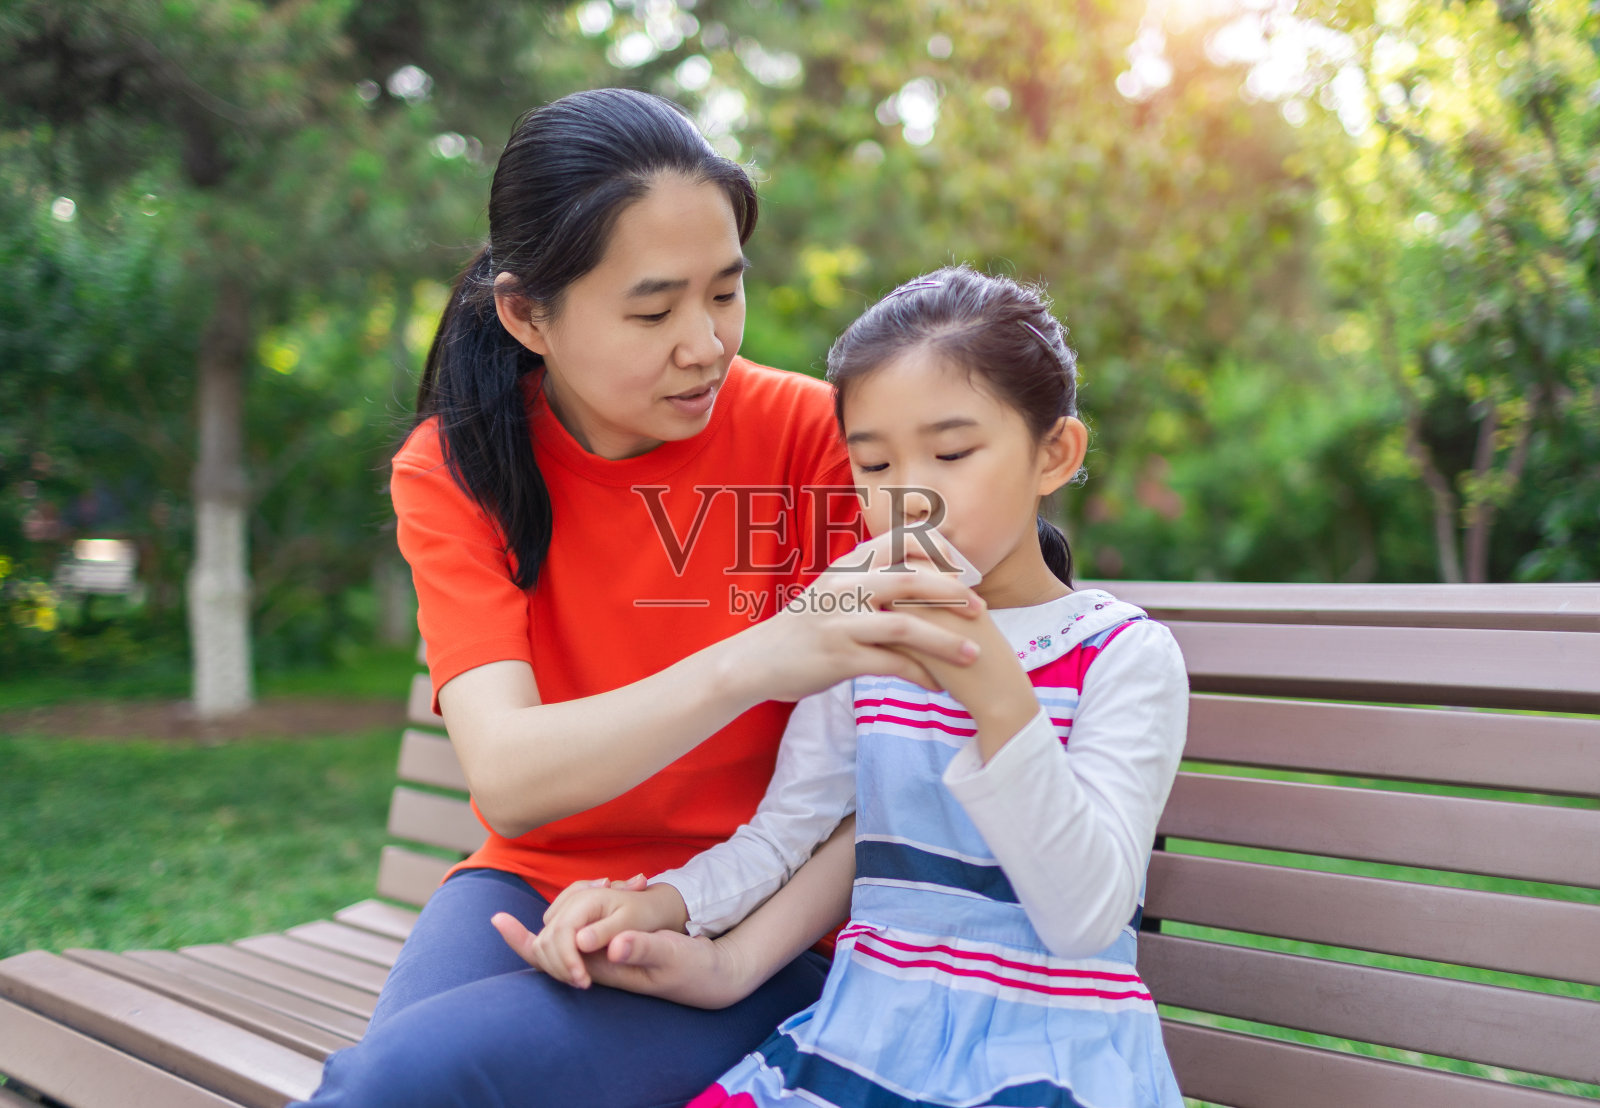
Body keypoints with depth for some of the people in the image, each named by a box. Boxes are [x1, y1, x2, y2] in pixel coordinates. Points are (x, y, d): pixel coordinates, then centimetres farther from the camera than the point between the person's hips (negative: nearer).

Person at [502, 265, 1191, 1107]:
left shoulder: (1123, 654, -6)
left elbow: (1086, 918, -16)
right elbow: (780, 833, 13)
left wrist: (999, 698, -26)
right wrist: (656, 904, -5)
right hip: (868, 1036, 4)